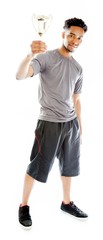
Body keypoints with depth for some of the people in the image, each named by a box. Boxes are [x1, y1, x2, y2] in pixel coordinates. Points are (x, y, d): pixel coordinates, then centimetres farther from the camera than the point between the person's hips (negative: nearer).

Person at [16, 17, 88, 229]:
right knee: (37, 166, 2)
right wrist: (31, 55, -46)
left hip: (71, 123, 6)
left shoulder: (78, 68, 10)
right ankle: (24, 206, 20)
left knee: (69, 164, 16)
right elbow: (20, 76, -27)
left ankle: (67, 202, 34)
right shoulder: (46, 58, -10)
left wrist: (80, 124, 16)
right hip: (49, 122, -6)